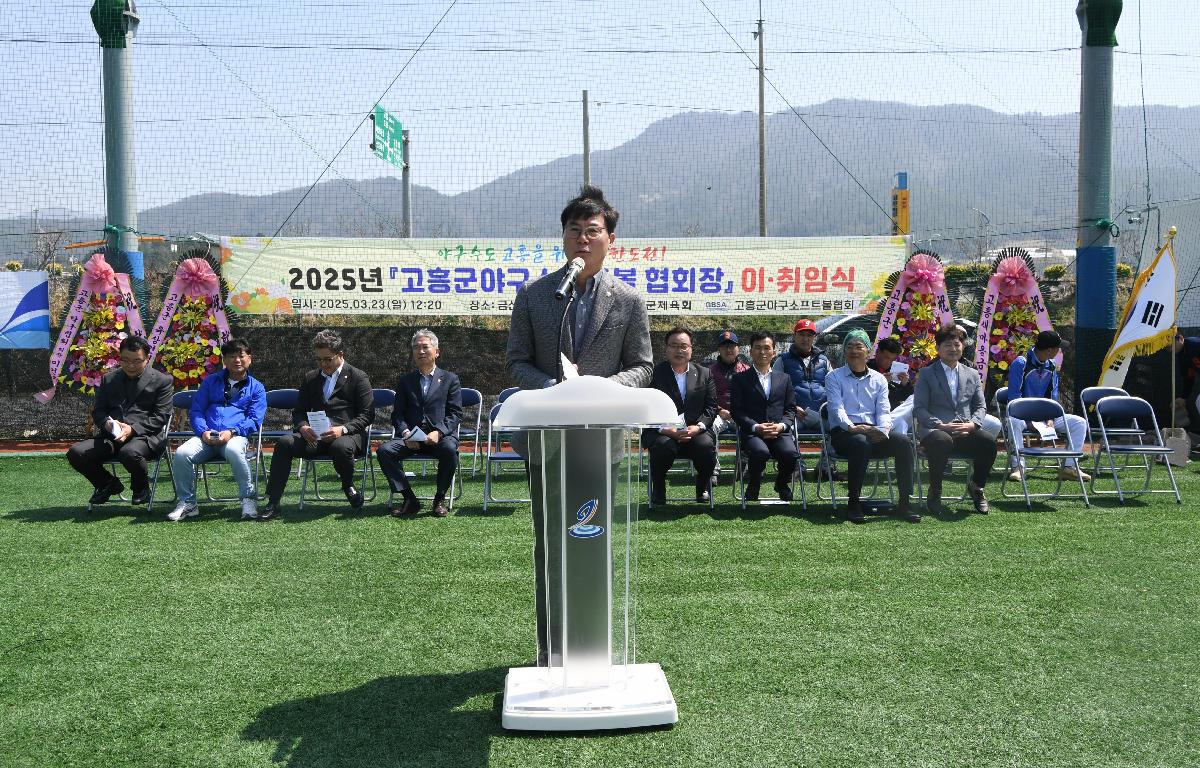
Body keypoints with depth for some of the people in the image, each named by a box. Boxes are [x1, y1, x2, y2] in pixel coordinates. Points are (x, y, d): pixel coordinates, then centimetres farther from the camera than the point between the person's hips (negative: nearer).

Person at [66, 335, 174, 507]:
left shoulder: (162, 381, 5)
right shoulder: (108, 379, 20)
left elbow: (160, 416, -2)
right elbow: (97, 411, 17)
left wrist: (132, 428, -17)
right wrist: (107, 423, -8)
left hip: (145, 435, -5)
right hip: (111, 436, 5)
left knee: (130, 453, -38)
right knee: (75, 453, -19)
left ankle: (141, 489, -4)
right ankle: (108, 484, 9)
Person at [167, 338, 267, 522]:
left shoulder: (256, 388, 16)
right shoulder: (211, 381, 24)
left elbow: (255, 419, 4)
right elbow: (196, 411, 17)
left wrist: (231, 432, -14)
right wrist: (204, 431, -4)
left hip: (236, 436, -3)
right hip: (207, 437, 3)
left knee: (233, 450, -39)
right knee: (181, 454, -27)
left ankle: (249, 500, -27)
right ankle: (187, 503, -11)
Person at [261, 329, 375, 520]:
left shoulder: (358, 378, 5)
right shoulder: (311, 378, 20)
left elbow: (367, 414, -2)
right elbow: (299, 411, 18)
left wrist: (343, 429, -19)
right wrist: (303, 427, -7)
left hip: (348, 433, -4)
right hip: (316, 436, 4)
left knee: (340, 447, -39)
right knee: (284, 442, -23)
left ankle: (348, 487, -4)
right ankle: (273, 504, -20)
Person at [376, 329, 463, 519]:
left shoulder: (450, 379, 13)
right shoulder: (406, 380, 21)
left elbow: (456, 413, 3)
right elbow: (397, 413, 12)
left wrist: (438, 432, -15)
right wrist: (405, 433, -9)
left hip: (441, 435, -2)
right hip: (411, 438, 3)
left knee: (450, 449, -36)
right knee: (384, 450, -24)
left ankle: (440, 499, -16)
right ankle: (410, 500, -16)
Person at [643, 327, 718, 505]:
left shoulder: (704, 374, 13)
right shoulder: (655, 373, 3)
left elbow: (711, 407, 7)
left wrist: (698, 427, -13)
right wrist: (666, 429, -19)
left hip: (695, 431, 2)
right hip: (663, 432, -2)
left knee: (706, 446, -30)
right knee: (663, 446, -35)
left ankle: (702, 489, 1)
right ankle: (658, 491, -7)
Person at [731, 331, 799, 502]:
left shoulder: (784, 378, 21)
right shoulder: (740, 379, 12)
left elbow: (791, 409, 15)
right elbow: (736, 410, 3)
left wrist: (781, 425, -7)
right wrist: (756, 427, -12)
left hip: (779, 431, 2)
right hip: (752, 431, -2)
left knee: (791, 454, -30)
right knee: (760, 452, -36)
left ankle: (782, 485, 5)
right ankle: (752, 488, -4)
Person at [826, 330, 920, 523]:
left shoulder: (879, 379, 20)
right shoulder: (834, 377, 9)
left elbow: (884, 411, 8)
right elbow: (836, 407, -6)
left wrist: (883, 430, -15)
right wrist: (851, 427, -25)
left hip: (874, 432, 4)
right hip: (843, 432, -4)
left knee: (903, 441, -24)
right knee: (861, 442, -38)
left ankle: (905, 502, -20)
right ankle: (853, 504, -30)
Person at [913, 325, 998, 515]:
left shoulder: (972, 374, 20)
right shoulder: (926, 374, 8)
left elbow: (981, 407, 16)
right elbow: (919, 409, 0)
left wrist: (972, 424, -7)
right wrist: (941, 425, -16)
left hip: (965, 431, 3)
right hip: (935, 430, -3)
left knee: (989, 440, -29)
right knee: (943, 441, -39)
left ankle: (976, 486, -2)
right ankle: (934, 494, -17)